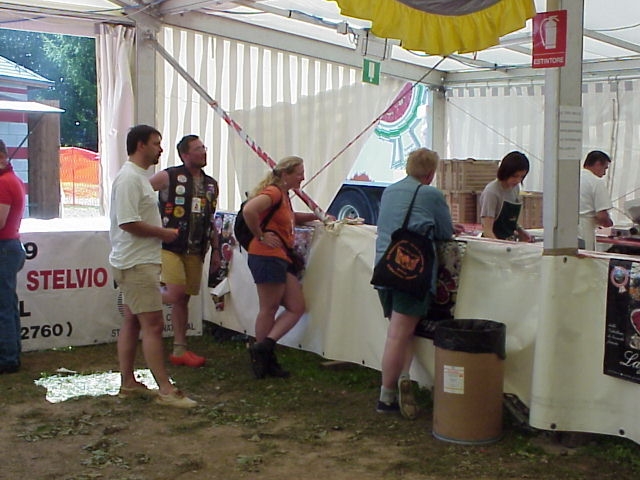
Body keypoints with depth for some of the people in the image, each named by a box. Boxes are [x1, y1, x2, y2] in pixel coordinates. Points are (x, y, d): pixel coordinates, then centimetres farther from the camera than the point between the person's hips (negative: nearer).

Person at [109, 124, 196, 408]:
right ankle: (165, 390, -7)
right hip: (137, 264, -11)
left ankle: (128, 383, 22)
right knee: (153, 324, -10)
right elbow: (128, 223, -25)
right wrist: (164, 233, -14)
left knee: (132, 322, 14)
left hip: (139, 262, 11)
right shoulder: (129, 178, -17)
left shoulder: (138, 176, 16)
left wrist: (161, 232, 11)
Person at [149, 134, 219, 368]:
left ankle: (179, 350, 17)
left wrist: (215, 250, 16)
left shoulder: (211, 185, 14)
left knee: (183, 299, 10)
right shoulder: (168, 177, -6)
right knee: (176, 294, -19)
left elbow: (211, 221, 21)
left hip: (195, 250, 6)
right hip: (169, 246, -6)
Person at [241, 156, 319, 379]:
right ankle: (263, 354, 9)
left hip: (281, 258, 10)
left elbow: (291, 218, 37)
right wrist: (260, 236, -18)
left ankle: (264, 349, 7)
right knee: (269, 308, -2)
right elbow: (249, 210, -29)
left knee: (297, 307, 6)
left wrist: (315, 216, 24)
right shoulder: (273, 192, -12)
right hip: (267, 256, -10)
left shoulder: (284, 195, 18)